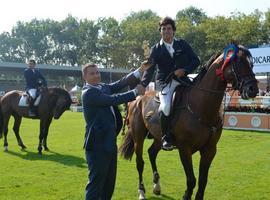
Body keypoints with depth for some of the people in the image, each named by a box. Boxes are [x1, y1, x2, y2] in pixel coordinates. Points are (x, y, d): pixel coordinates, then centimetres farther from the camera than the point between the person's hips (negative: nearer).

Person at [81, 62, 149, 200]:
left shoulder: (104, 87, 12)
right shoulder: (88, 92, -14)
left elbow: (122, 83, 1)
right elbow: (113, 100, -22)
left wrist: (140, 70, -7)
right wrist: (135, 92, -17)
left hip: (109, 142, 9)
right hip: (98, 144, -9)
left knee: (109, 182, 18)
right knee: (96, 182, -1)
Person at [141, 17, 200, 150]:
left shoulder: (182, 44, 10)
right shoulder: (156, 49, 5)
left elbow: (196, 60, 7)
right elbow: (150, 69, -3)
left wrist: (184, 70, -11)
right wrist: (142, 85, -19)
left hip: (182, 79, 3)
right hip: (165, 83, -3)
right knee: (165, 107, -29)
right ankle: (166, 138, -9)